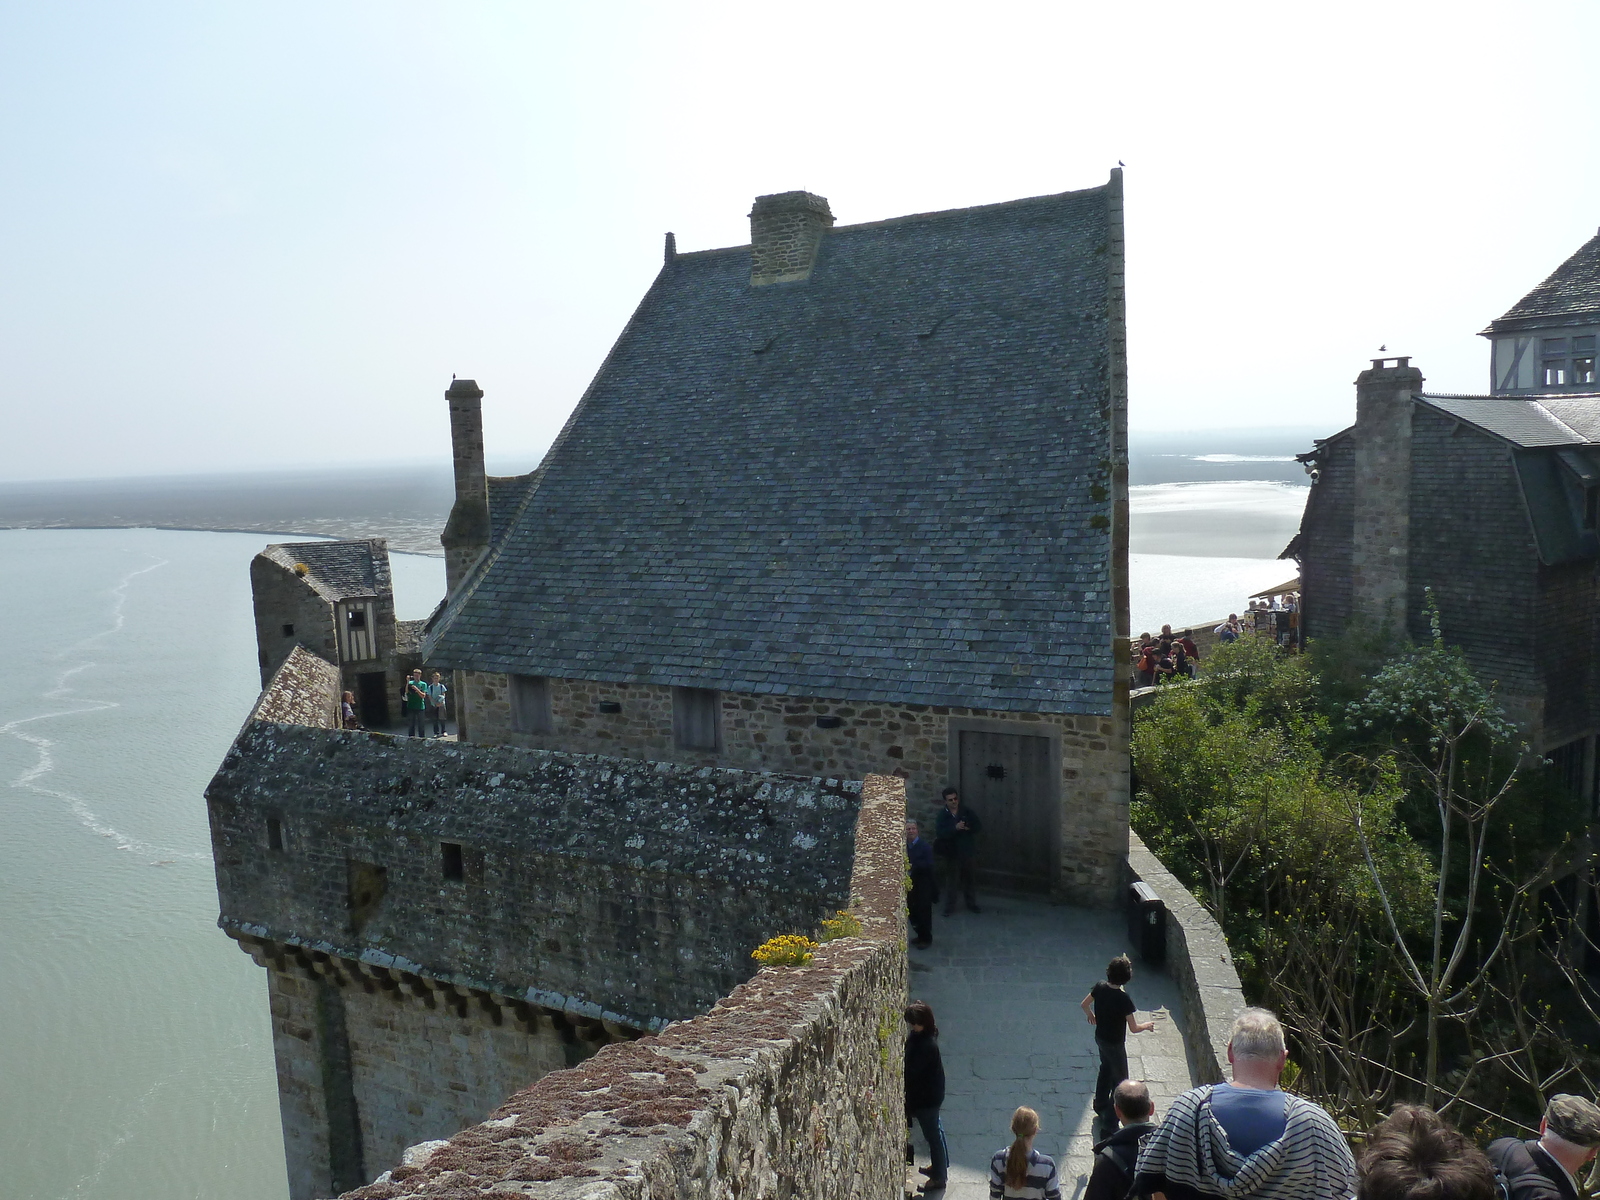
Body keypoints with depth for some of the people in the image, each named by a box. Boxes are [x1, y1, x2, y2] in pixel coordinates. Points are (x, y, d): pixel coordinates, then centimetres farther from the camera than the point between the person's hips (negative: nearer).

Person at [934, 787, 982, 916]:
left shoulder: (967, 811, 0)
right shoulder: (942, 815, -6)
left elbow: (979, 825, 0)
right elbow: (940, 833, -17)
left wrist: (968, 828, -19)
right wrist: (955, 828, -29)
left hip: (967, 851, 2)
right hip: (952, 852, -2)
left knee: (968, 880, 15)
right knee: (951, 881, 1)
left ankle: (971, 904, 29)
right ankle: (949, 908, 10)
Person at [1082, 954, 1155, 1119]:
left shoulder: (1100, 987, -12)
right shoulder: (1123, 999, -31)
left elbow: (1084, 1005, 2)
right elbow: (1134, 1028, -23)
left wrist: (1091, 1016, 23)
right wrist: (1147, 1025, -2)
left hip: (1100, 1038, 7)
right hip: (1115, 1043, -7)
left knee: (1106, 1069, 27)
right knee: (1120, 1080, 12)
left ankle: (1100, 1105, 41)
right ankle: (1111, 1116, 18)